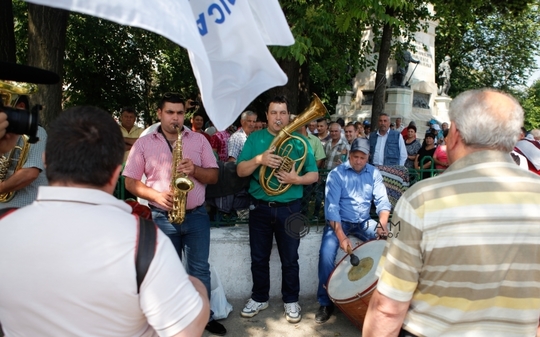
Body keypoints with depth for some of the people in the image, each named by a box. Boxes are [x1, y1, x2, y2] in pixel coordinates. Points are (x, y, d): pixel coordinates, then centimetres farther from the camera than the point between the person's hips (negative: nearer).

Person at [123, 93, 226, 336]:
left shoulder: (199, 140, 3)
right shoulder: (143, 143, 0)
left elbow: (214, 176, 2)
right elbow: (130, 182, -1)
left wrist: (194, 169, -18)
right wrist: (156, 195, -17)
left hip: (196, 214, 1)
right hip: (162, 216, -1)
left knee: (200, 268, 10)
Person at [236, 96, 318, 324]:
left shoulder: (299, 141, 2)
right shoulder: (255, 138, 3)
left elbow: (314, 175, 1)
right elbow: (240, 171, -3)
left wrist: (297, 179, -19)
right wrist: (259, 159, -22)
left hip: (289, 209, -1)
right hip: (260, 208, 1)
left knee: (289, 259, 9)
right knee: (259, 258, 12)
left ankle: (291, 301, 27)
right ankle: (259, 298, 31)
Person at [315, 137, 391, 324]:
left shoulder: (374, 173, 2)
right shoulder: (336, 174, -10)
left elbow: (382, 200, -6)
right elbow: (332, 206, -17)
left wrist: (382, 223, -27)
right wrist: (341, 236, -27)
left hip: (364, 222, 4)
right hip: (339, 222, -3)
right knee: (326, 253, -26)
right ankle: (326, 302, -8)